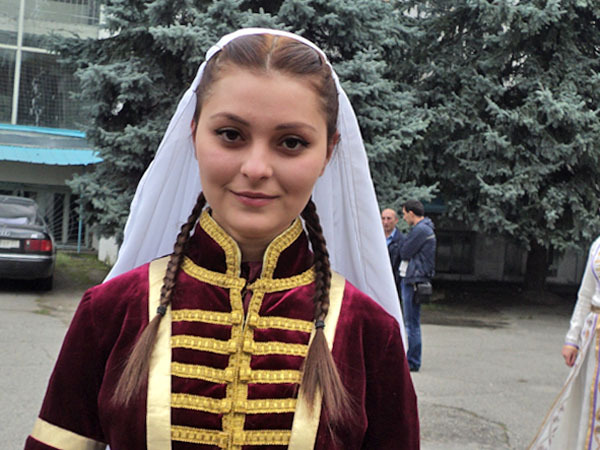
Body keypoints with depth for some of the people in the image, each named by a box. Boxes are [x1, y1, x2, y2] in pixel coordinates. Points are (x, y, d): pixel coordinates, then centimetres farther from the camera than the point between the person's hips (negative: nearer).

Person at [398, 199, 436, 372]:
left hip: (414, 280, -10)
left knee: (412, 323, -5)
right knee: (410, 322, 15)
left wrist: (405, 239, 2)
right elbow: (407, 253, 18)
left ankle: (413, 362, -1)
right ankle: (411, 359, 22)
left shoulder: (421, 230, -15)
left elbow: (404, 253, -14)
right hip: (409, 279, 10)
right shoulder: (423, 228, 18)